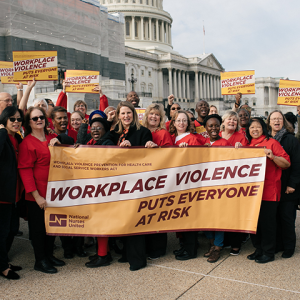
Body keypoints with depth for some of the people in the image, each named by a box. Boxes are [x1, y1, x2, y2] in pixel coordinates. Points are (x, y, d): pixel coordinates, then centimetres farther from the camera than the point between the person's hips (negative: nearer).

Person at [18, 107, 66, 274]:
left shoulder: (52, 139, 8)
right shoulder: (27, 142, -9)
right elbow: (25, 170, -13)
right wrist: (36, 195, -18)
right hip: (37, 194, -6)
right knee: (39, 226, 6)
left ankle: (49, 255, 33)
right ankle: (40, 261, 22)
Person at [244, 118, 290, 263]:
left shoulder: (271, 142, -2)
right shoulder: (249, 146, 15)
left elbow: (287, 163, -5)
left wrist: (272, 156, -22)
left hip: (268, 190, -6)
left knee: (267, 222, -1)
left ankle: (268, 253, 12)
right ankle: (259, 250, 24)